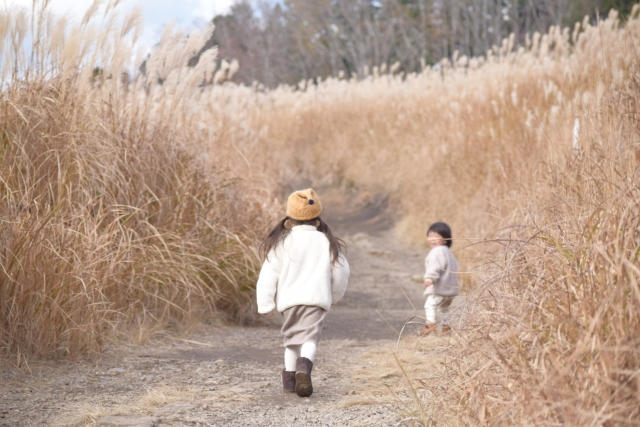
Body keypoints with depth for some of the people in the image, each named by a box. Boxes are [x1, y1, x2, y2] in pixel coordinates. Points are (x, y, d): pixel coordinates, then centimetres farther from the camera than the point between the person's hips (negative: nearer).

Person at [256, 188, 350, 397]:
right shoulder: (326, 243, 5)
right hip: (316, 298, -1)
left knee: (292, 336, 18)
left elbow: (269, 274, -2)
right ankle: (304, 365, -37)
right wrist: (335, 295, 30)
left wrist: (265, 303, 2)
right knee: (310, 337, -9)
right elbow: (341, 272, 12)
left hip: (288, 298, 1)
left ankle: (290, 377, 19)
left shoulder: (281, 243, 2)